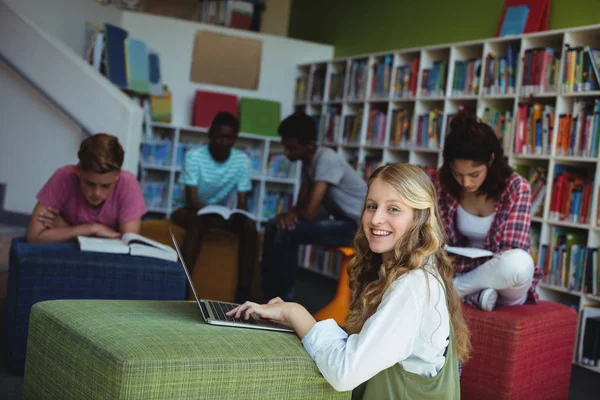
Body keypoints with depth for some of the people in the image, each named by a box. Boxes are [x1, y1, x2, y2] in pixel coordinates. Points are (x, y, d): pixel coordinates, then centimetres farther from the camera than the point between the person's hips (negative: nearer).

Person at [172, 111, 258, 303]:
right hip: (192, 210, -3)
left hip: (222, 213, 3)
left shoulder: (242, 160, -10)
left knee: (249, 225, -25)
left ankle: (243, 294, -28)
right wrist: (213, 213, -41)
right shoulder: (194, 156, -19)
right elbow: (192, 200, -22)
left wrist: (237, 215, -33)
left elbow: (242, 202, -10)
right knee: (200, 222, -37)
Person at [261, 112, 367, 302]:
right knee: (274, 227, 3)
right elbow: (301, 206, 7)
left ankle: (283, 300, -8)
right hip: (339, 220, 9)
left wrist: (290, 213, -7)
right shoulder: (308, 161, 4)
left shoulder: (326, 159, -24)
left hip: (358, 225, -9)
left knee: (286, 232, -22)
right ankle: (270, 296, 9)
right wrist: (290, 214, -17)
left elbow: (309, 212, -29)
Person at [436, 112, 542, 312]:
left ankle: (453, 289, -19)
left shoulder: (516, 188, -17)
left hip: (504, 282, -2)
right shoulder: (446, 185, -6)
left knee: (519, 263, -40)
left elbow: (513, 260, -20)